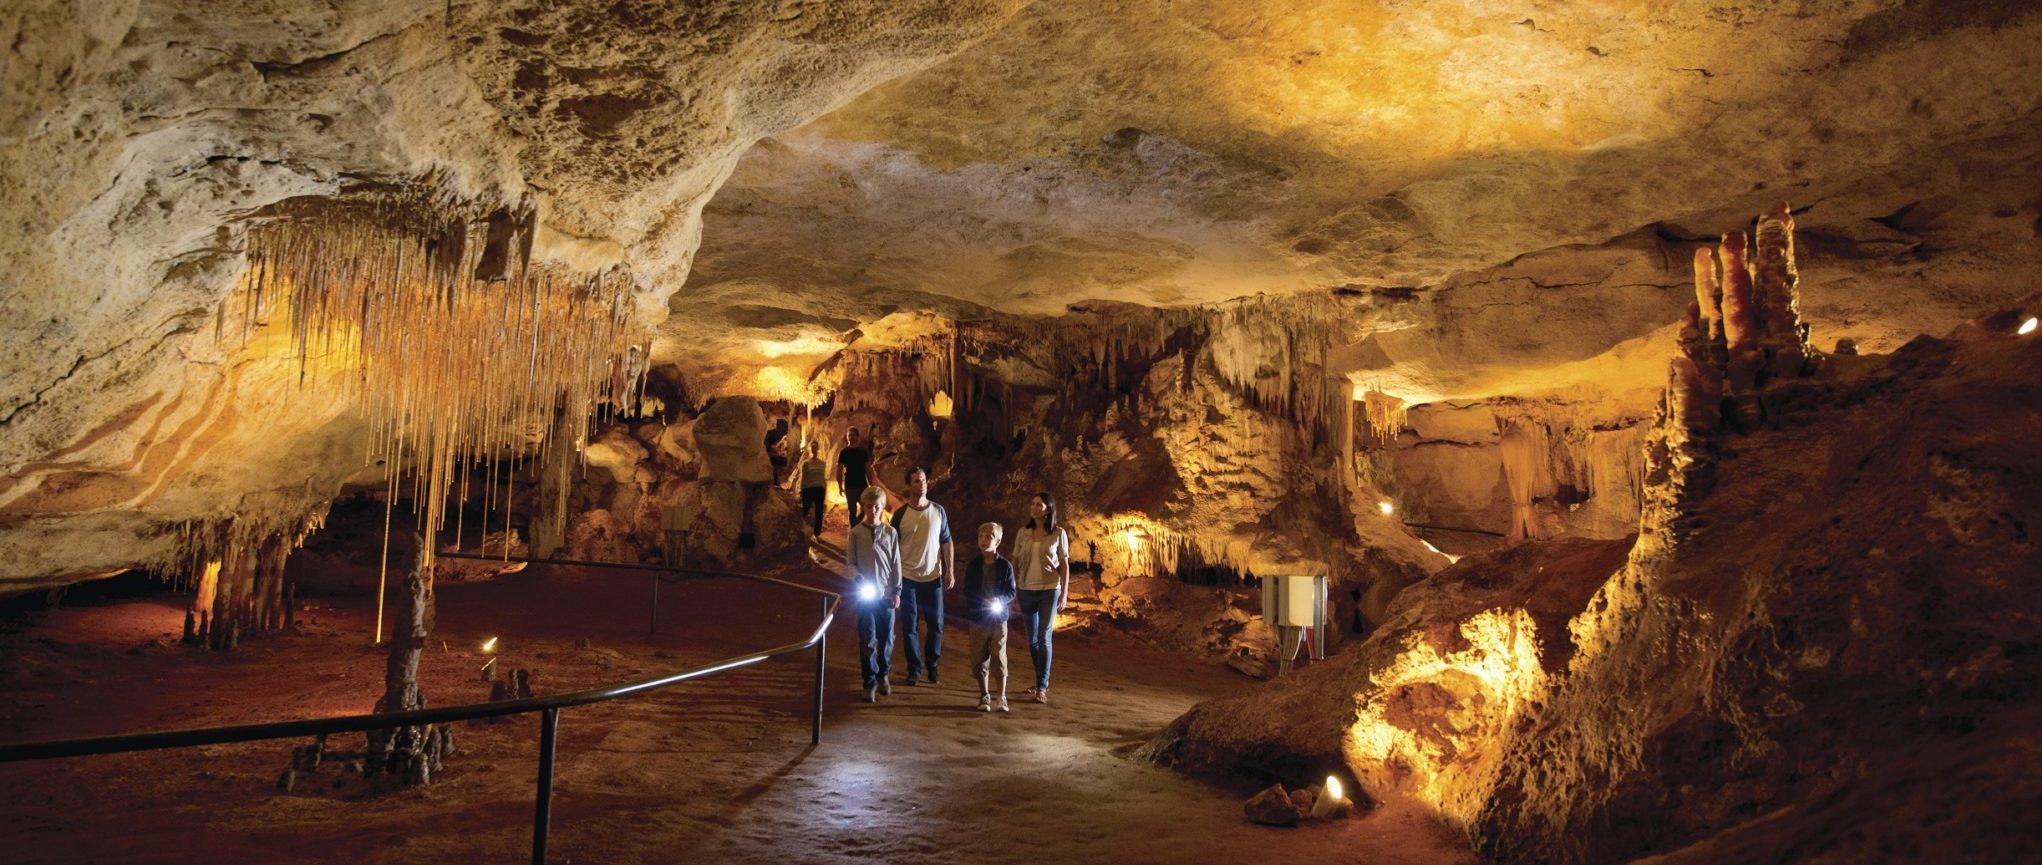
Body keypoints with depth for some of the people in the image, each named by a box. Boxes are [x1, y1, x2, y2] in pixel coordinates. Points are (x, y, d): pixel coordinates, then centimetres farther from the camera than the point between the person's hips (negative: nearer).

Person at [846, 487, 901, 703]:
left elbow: (896, 564, 5)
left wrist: (897, 591, 2)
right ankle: (870, 682, 8)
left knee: (886, 638, 10)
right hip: (865, 594, -1)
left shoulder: (890, 533, 1)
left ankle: (883, 675, 29)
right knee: (867, 640, 0)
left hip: (886, 594, 1)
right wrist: (859, 579, -16)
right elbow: (851, 563, 2)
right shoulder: (856, 533, -1)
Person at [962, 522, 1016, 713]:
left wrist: (999, 600, -20)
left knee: (999, 659, 0)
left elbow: (1011, 592, 0)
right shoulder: (973, 565, 1)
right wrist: (984, 601, -16)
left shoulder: (1005, 566, -4)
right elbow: (967, 592, 0)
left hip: (998, 619, -2)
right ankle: (984, 697, 20)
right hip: (978, 618, 2)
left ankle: (1002, 698, 11)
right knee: (979, 660, 7)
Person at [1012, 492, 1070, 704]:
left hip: (1049, 591, -4)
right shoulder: (1023, 533, 4)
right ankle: (1043, 682, 25)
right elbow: (1016, 563, 8)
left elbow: (1064, 565, -1)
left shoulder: (1058, 533, -3)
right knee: (1032, 640, 10)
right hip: (1026, 591, 4)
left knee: (1044, 638, -9)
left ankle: (1041, 687, -4)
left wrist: (1064, 593, -6)